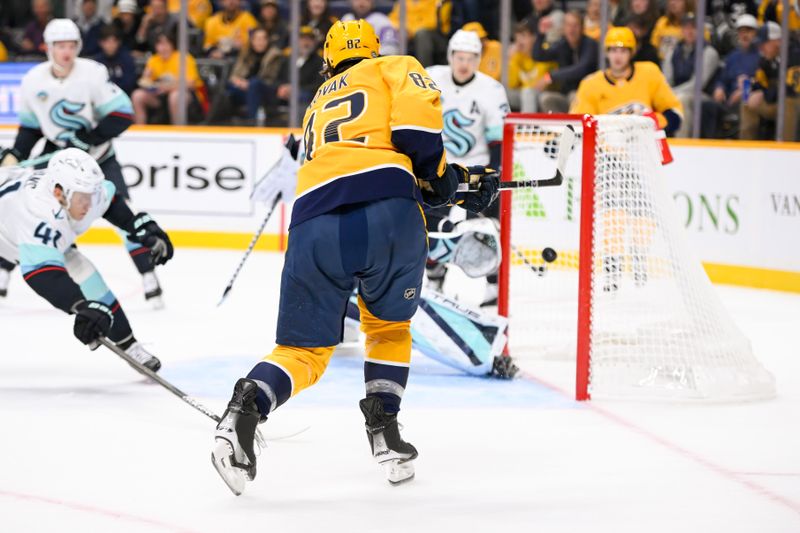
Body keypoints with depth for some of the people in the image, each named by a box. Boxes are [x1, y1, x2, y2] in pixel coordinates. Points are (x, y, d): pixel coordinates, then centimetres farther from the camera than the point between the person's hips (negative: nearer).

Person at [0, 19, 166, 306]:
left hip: (97, 154, -3)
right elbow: (30, 125, 7)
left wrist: (87, 139, -28)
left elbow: (123, 114, -21)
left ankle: (148, 276, -6)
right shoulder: (33, 80, -8)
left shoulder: (93, 72, -20)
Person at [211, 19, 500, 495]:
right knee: (389, 326, 24)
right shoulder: (396, 68, 22)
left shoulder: (318, 106, 38)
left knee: (304, 349, 10)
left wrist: (456, 184, 34)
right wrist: (438, 172, 12)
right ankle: (384, 429, 16)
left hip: (314, 223, 3)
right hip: (386, 216, -3)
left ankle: (246, 408, -15)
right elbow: (416, 118, -1)